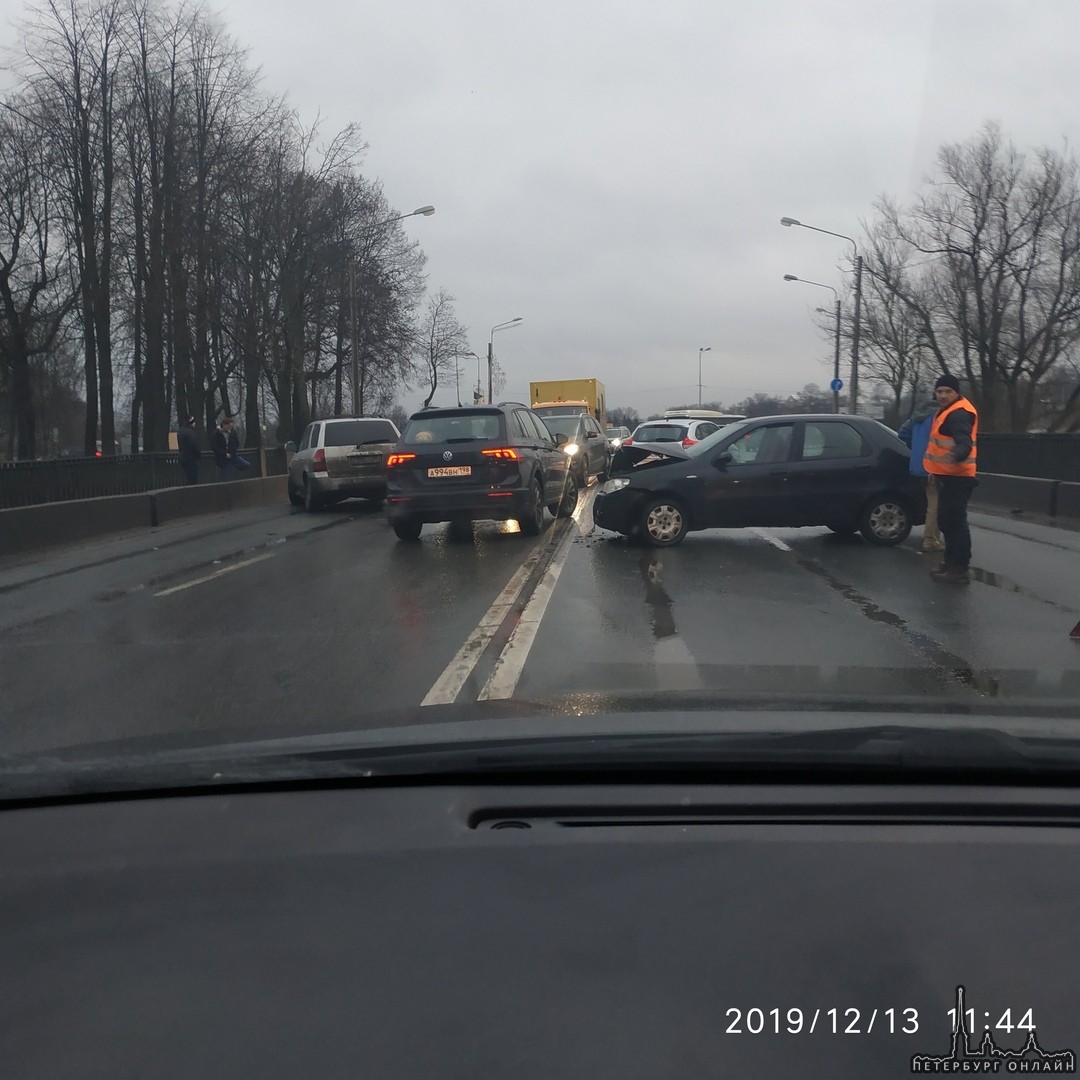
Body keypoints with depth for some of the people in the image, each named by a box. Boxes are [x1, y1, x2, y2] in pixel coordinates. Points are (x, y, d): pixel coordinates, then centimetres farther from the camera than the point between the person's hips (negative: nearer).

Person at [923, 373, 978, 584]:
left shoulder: (959, 413, -17)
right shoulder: (948, 410, 17)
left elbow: (964, 444, -31)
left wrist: (955, 456, -52)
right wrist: (936, 470, 29)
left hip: (957, 476, -11)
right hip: (948, 475, 11)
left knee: (956, 522, -11)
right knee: (946, 521, 17)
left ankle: (961, 569, -10)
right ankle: (951, 562, 26)